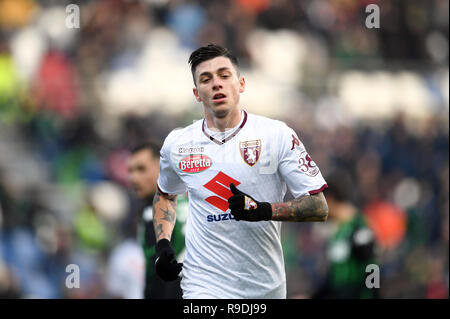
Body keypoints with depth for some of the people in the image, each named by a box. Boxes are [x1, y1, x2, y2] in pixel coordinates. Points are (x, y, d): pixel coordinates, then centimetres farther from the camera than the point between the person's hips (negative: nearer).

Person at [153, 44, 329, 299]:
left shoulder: (278, 135, -3)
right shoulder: (177, 143, 6)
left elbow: (319, 207, -5)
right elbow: (165, 194, 27)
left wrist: (263, 210, -21)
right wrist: (163, 244, 10)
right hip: (204, 285, 0)